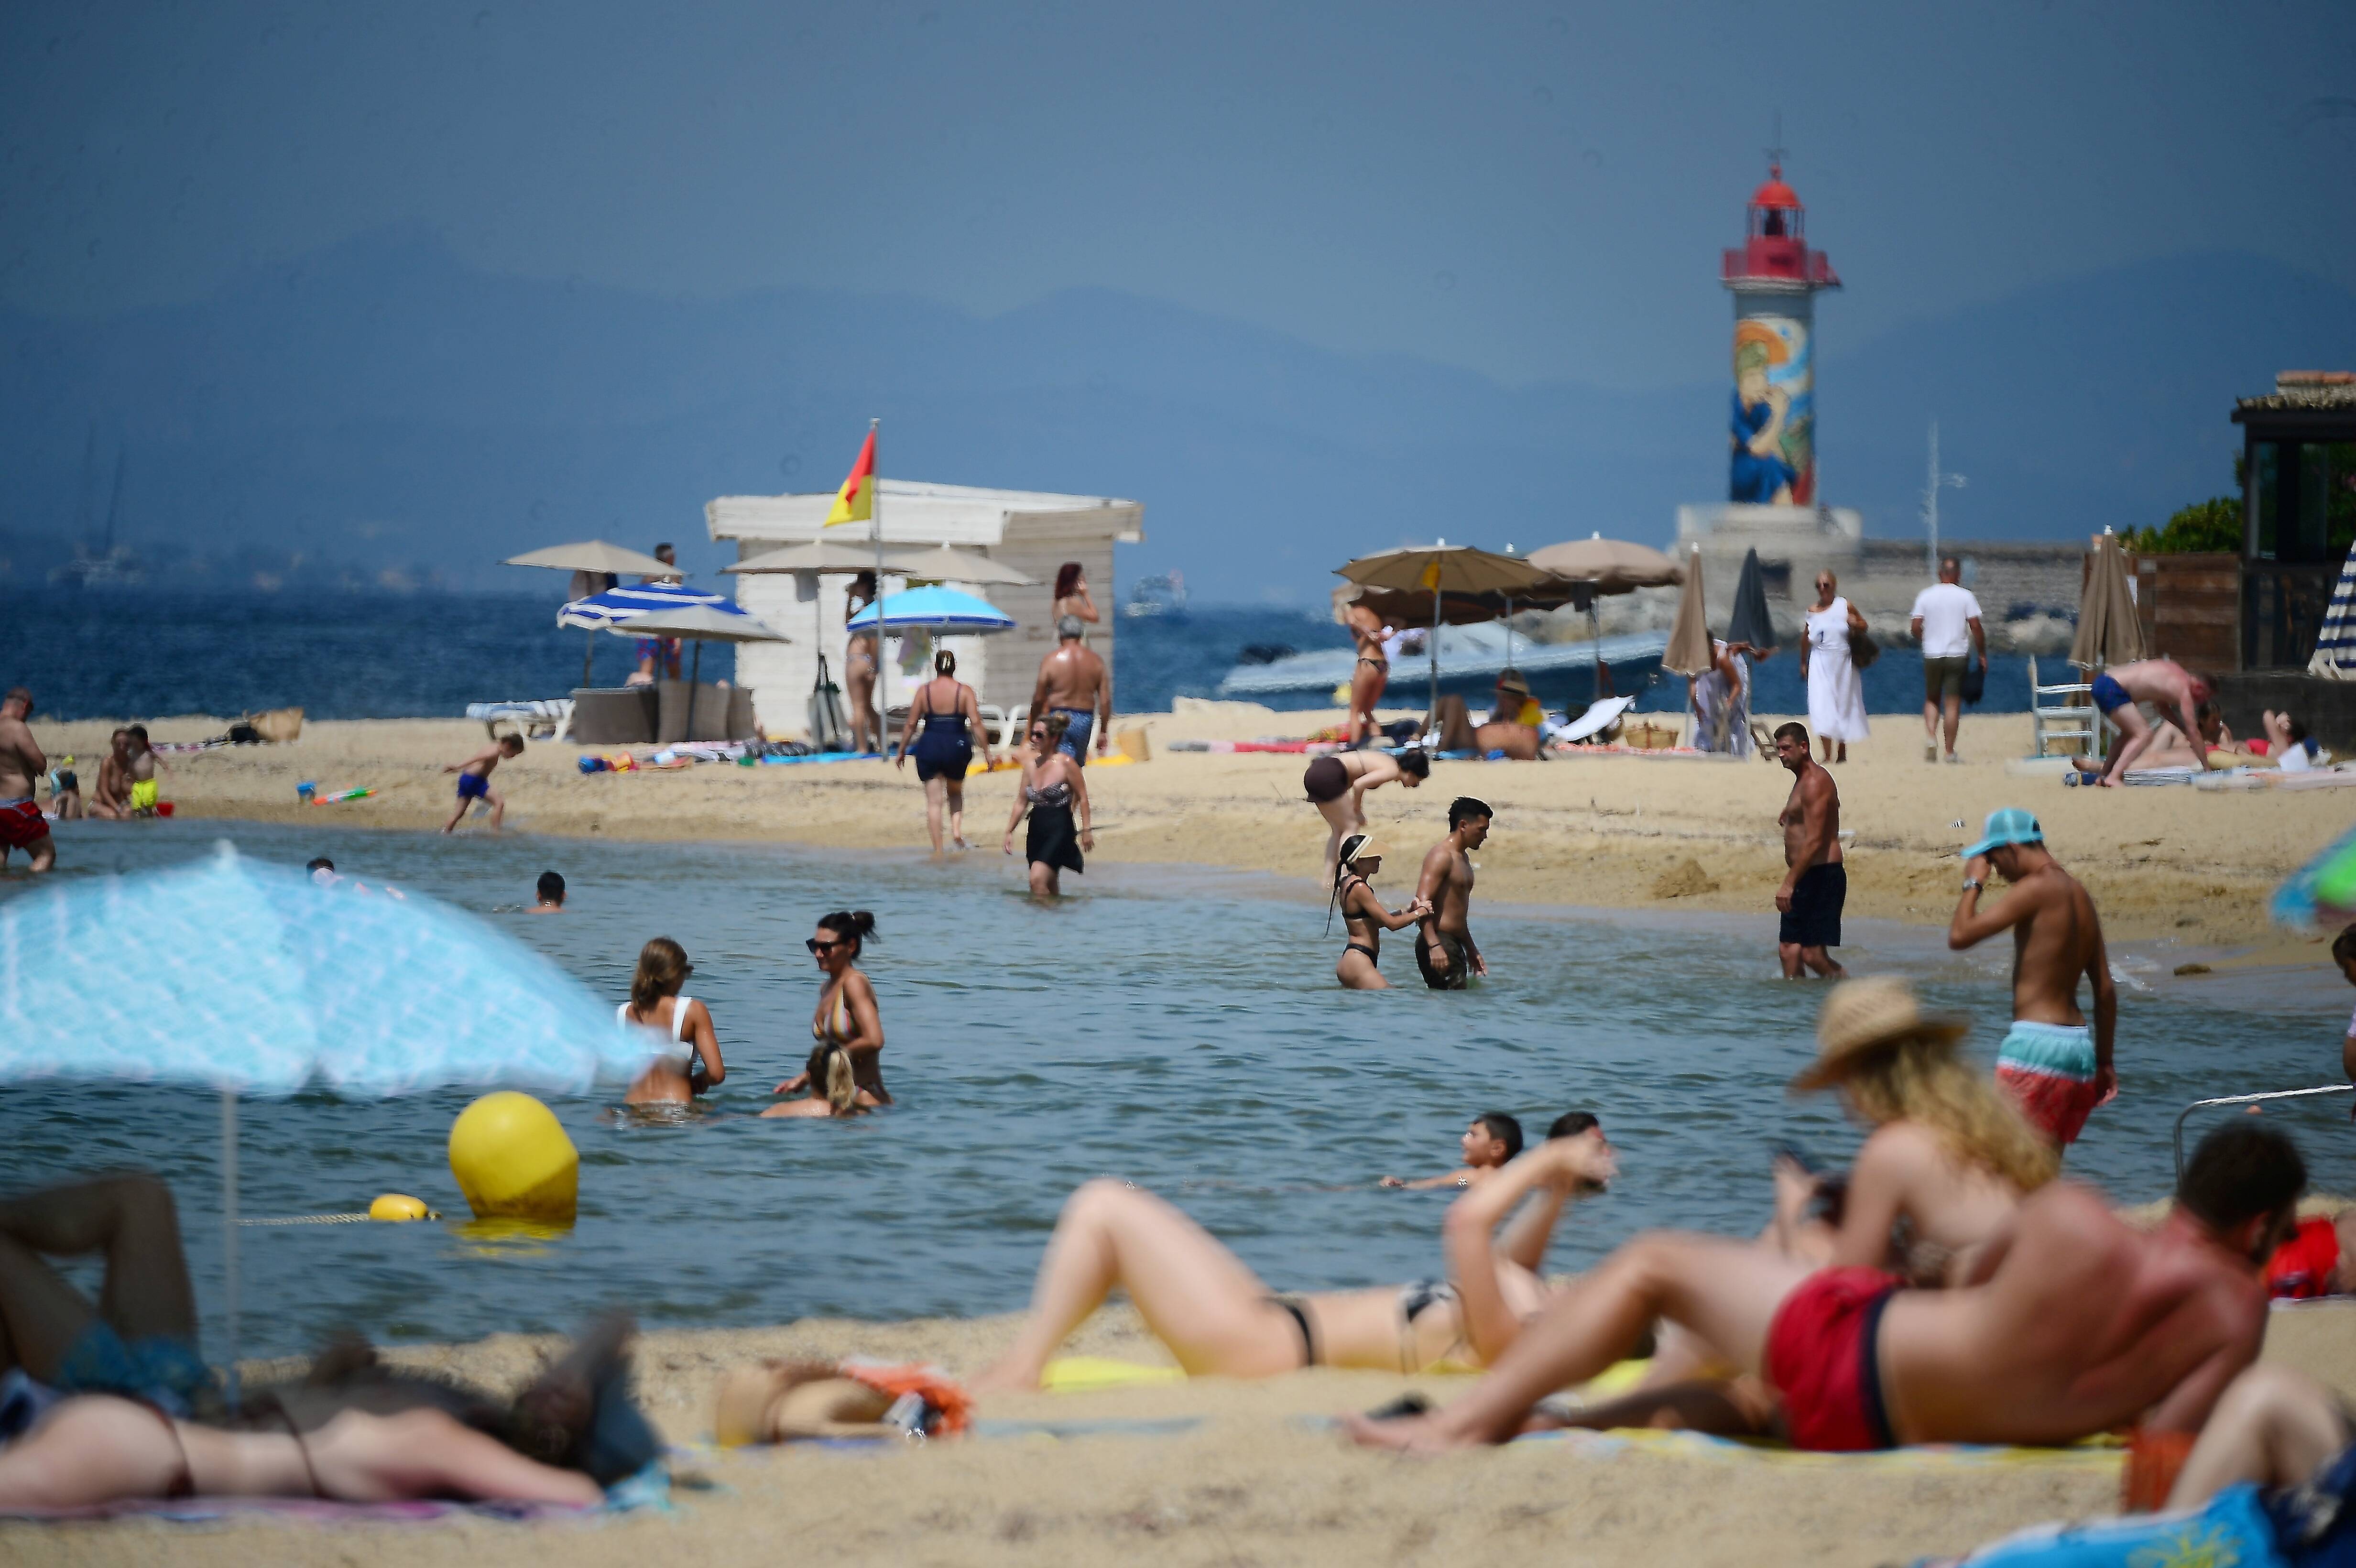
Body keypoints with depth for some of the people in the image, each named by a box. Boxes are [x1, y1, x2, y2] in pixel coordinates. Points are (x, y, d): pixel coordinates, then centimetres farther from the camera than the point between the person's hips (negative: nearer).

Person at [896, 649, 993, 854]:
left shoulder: (924, 691, 1)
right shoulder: (964, 691, -1)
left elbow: (911, 724, 2)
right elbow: (976, 723, -8)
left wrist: (901, 752, 12)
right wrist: (987, 752, -4)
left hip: (930, 747, 0)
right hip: (957, 747, 0)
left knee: (934, 801, 3)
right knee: (955, 792, 25)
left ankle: (937, 848, -2)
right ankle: (957, 830, 4)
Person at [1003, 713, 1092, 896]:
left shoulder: (1066, 763, -10)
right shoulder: (1030, 763, 7)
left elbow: (1082, 797, -5)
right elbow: (1022, 801, 14)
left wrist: (1086, 830, -7)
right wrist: (1009, 832, 14)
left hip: (1059, 830, -7)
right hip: (1037, 830, 7)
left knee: (1038, 880, -21)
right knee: (1050, 889, 14)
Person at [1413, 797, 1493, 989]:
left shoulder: (1463, 858, 22)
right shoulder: (1441, 856, -10)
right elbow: (1422, 903, -21)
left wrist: (1472, 951, 35)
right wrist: (1434, 945, -30)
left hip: (1455, 944, 10)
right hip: (1439, 944, -10)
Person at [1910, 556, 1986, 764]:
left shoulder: (1925, 596, 2)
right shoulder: (1966, 596, -3)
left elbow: (1915, 627, -1)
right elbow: (1976, 627, -8)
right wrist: (1982, 654, 2)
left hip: (1932, 655, 1)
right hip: (1958, 654, -1)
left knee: (1932, 699, 16)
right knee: (1953, 703, 3)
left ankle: (1930, 737, -8)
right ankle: (1950, 751, 3)